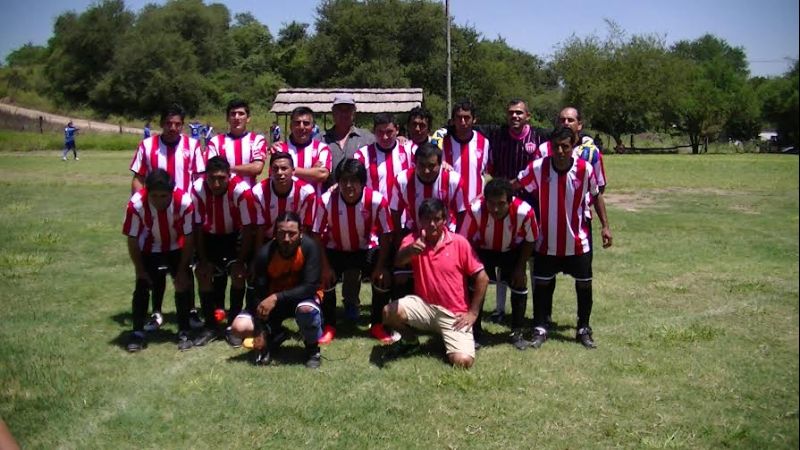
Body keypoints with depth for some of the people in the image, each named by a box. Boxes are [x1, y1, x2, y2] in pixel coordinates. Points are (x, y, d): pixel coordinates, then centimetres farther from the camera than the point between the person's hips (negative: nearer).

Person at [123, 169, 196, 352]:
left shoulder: (184, 202, -34)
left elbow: (188, 238, -21)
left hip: (177, 248, 0)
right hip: (150, 249, 0)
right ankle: (138, 333, 7)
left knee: (183, 285, -8)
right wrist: (140, 271, -13)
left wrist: (182, 271, -16)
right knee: (142, 286, -6)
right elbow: (132, 240, -19)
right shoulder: (136, 204, -33)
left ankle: (184, 332, 5)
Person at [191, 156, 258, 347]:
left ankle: (233, 326, -3)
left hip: (236, 235, -2)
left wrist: (241, 261, -20)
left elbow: (248, 228, -23)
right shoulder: (197, 189, -26)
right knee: (203, 273, -9)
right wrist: (203, 259, -12)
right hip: (210, 235, 2)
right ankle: (210, 326, 5)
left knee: (238, 273, -17)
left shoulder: (241, 190, -33)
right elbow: (197, 227, -14)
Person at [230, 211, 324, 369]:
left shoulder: (309, 247, -26)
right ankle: (276, 336, 14)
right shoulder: (265, 254, -21)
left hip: (303, 296, -2)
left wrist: (276, 298, -37)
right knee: (240, 327, -18)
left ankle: (312, 348, -6)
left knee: (306, 309, -39)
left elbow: (311, 286, -28)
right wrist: (260, 332, -22)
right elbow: (260, 293, -16)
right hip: (272, 300, 2)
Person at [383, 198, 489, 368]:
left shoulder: (459, 242, -7)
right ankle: (410, 341, 9)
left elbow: (482, 277, -4)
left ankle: (445, 336, 16)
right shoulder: (413, 239, -3)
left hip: (454, 313, -2)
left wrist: (473, 313, -7)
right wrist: (411, 250, -51)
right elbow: (398, 260, -27)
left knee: (463, 361, -21)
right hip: (424, 305, 2)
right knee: (389, 312, -24)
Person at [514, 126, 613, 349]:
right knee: (541, 284, 6)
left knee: (584, 285, 8)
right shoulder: (538, 167, -14)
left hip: (578, 242, 0)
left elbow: (596, 196, 2)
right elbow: (513, 186, -5)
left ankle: (583, 330, 26)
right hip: (547, 242, 0)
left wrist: (605, 226, -1)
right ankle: (540, 330, 21)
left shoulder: (585, 169, -13)